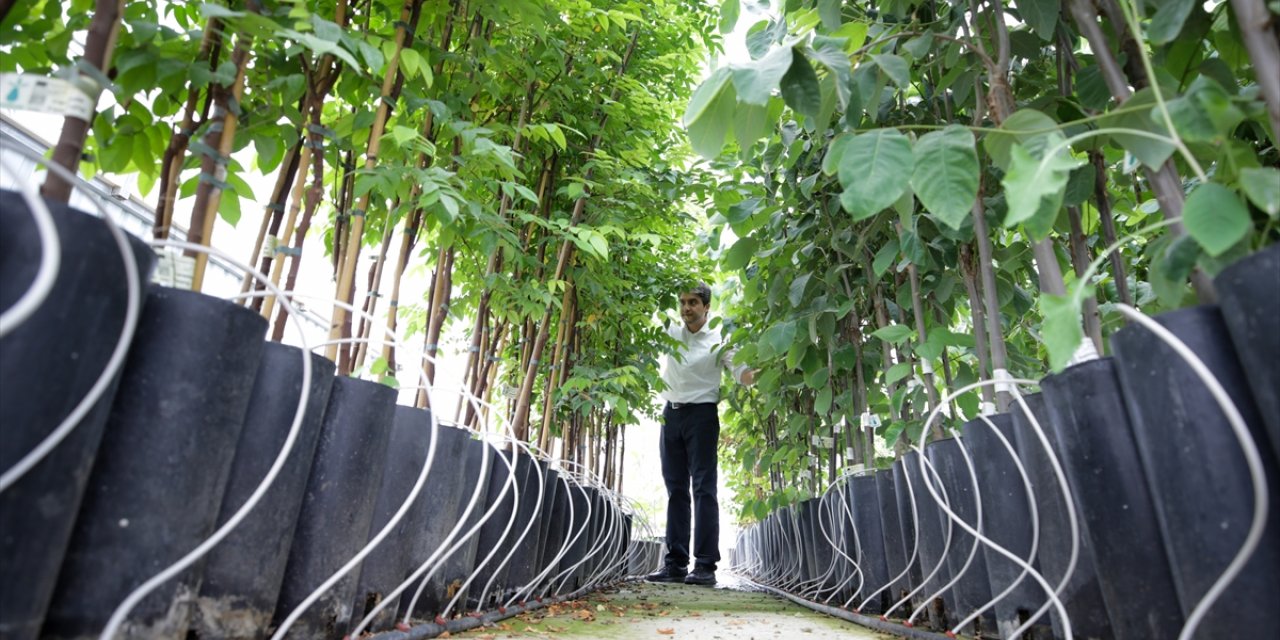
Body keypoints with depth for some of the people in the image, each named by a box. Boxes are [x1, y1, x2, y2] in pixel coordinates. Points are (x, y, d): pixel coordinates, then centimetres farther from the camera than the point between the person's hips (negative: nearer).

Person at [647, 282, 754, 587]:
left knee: (703, 488, -6)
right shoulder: (669, 331, 9)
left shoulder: (718, 339, -1)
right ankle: (676, 563, 11)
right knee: (675, 489, 6)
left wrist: (757, 375, -29)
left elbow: (740, 370, -9)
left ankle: (705, 565, -4)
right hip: (671, 413, 4)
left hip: (701, 414, -4)